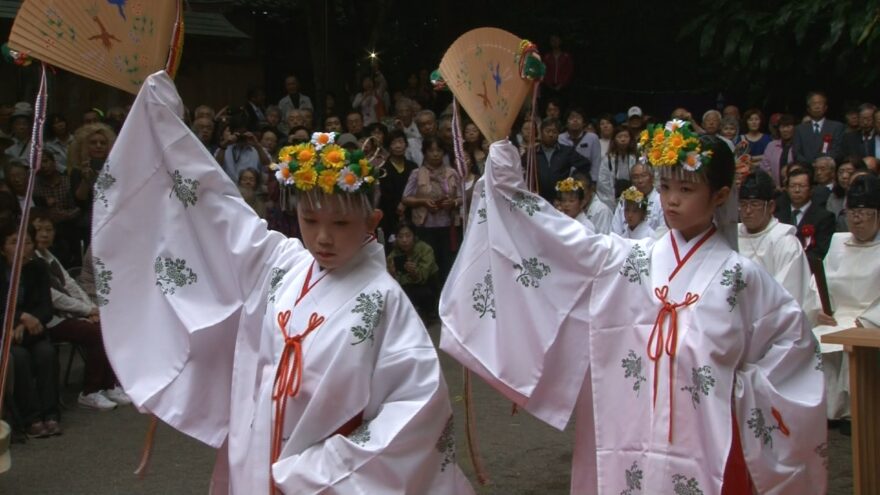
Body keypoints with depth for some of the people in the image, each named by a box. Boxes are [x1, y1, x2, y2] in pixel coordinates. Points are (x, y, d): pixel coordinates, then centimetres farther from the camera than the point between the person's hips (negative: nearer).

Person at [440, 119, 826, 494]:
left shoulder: (738, 275, -3)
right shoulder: (632, 260, 3)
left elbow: (792, 333, 4)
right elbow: (567, 239, -4)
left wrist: (745, 386, -2)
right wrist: (509, 188, -10)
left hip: (704, 442, -2)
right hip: (633, 437, 2)